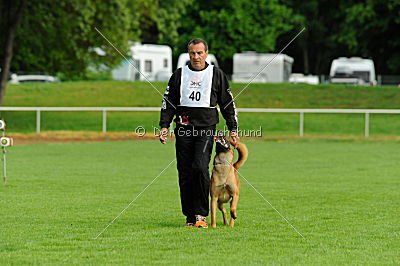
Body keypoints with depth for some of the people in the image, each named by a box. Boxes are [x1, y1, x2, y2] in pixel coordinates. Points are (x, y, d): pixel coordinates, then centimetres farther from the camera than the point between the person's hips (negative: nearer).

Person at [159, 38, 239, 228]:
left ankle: (201, 214, -13)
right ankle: (190, 217, 7)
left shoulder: (217, 75, 9)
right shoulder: (179, 75, 13)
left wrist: (233, 129, 7)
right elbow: (168, 102, 14)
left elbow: (228, 103, 12)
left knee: (200, 167, -19)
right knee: (185, 173, 0)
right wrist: (164, 126, 3)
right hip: (184, 127, 3)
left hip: (207, 127, -3)